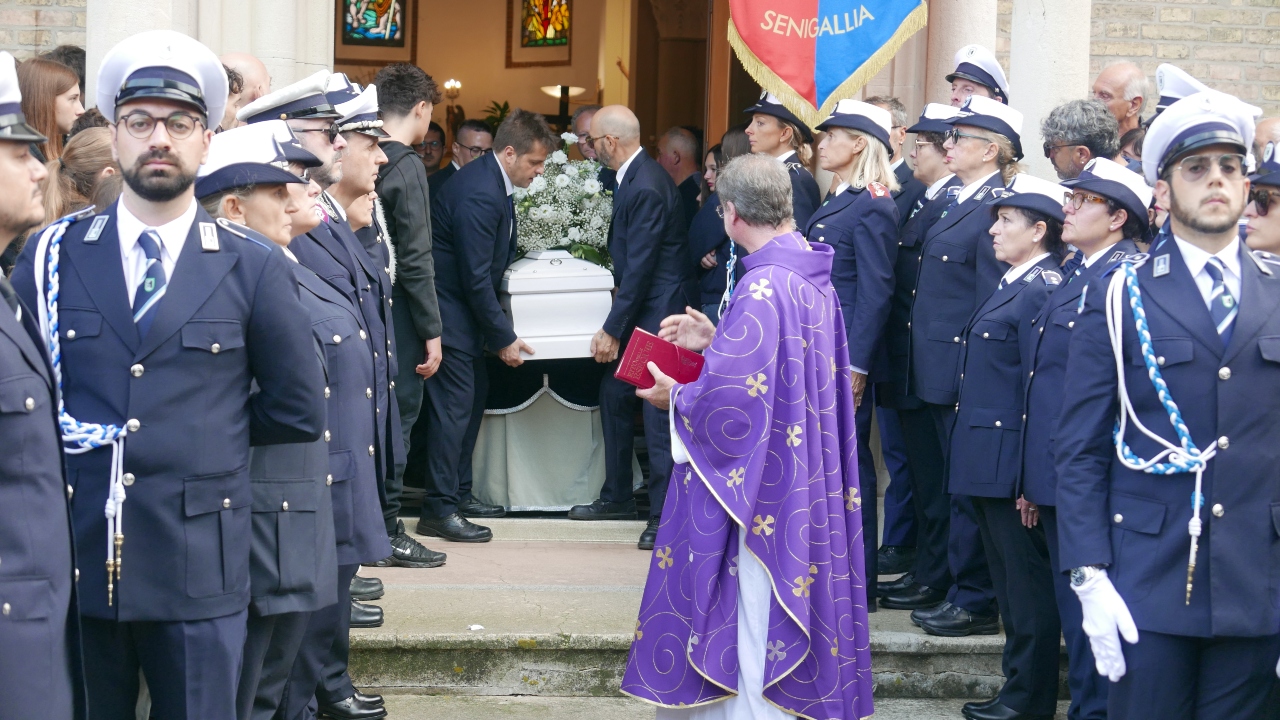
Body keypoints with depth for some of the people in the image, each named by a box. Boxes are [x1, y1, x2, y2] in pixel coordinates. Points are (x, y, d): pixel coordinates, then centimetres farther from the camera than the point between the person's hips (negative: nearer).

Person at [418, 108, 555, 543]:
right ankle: (440, 510, -4)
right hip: (449, 307, -10)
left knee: (475, 392, 16)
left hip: (467, 306, 10)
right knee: (455, 401, -8)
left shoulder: (494, 182, 7)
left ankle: (459, 491, 26)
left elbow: (497, 258, 17)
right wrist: (504, 338, -16)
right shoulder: (478, 194, -25)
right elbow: (476, 278, -23)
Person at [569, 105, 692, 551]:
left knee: (658, 411, -7)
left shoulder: (646, 187, -21)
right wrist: (614, 325, 16)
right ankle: (617, 498, 29)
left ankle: (664, 515, -3)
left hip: (657, 312, -11)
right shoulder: (633, 176, 10)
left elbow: (639, 266, -21)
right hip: (638, 311, 11)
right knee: (614, 395, 17)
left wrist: (613, 330, -17)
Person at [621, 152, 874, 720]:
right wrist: (715, 342, 15)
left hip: (761, 486, -9)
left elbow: (731, 397, -27)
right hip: (808, 478, 9)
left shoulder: (763, 288, -23)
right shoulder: (813, 277, 6)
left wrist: (675, 397, -9)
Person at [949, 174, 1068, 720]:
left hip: (1013, 465, -10)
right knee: (1009, 583, 16)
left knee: (1028, 587, 0)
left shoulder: (1043, 292, -16)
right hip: (989, 466, 10)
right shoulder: (1013, 286, 15)